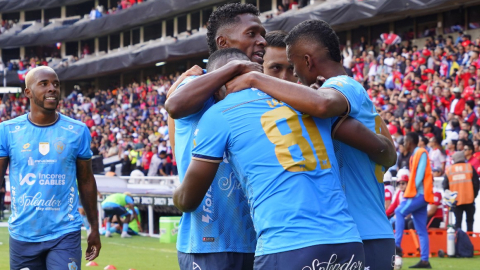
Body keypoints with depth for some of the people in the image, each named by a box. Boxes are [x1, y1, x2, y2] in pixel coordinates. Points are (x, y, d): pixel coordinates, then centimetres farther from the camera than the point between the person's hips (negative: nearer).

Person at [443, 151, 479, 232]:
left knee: (458, 221, 4)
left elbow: (445, 186, 5)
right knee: (470, 220, 9)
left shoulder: (449, 170, 5)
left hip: (455, 201, 1)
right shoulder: (470, 167, 1)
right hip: (469, 200, -1)